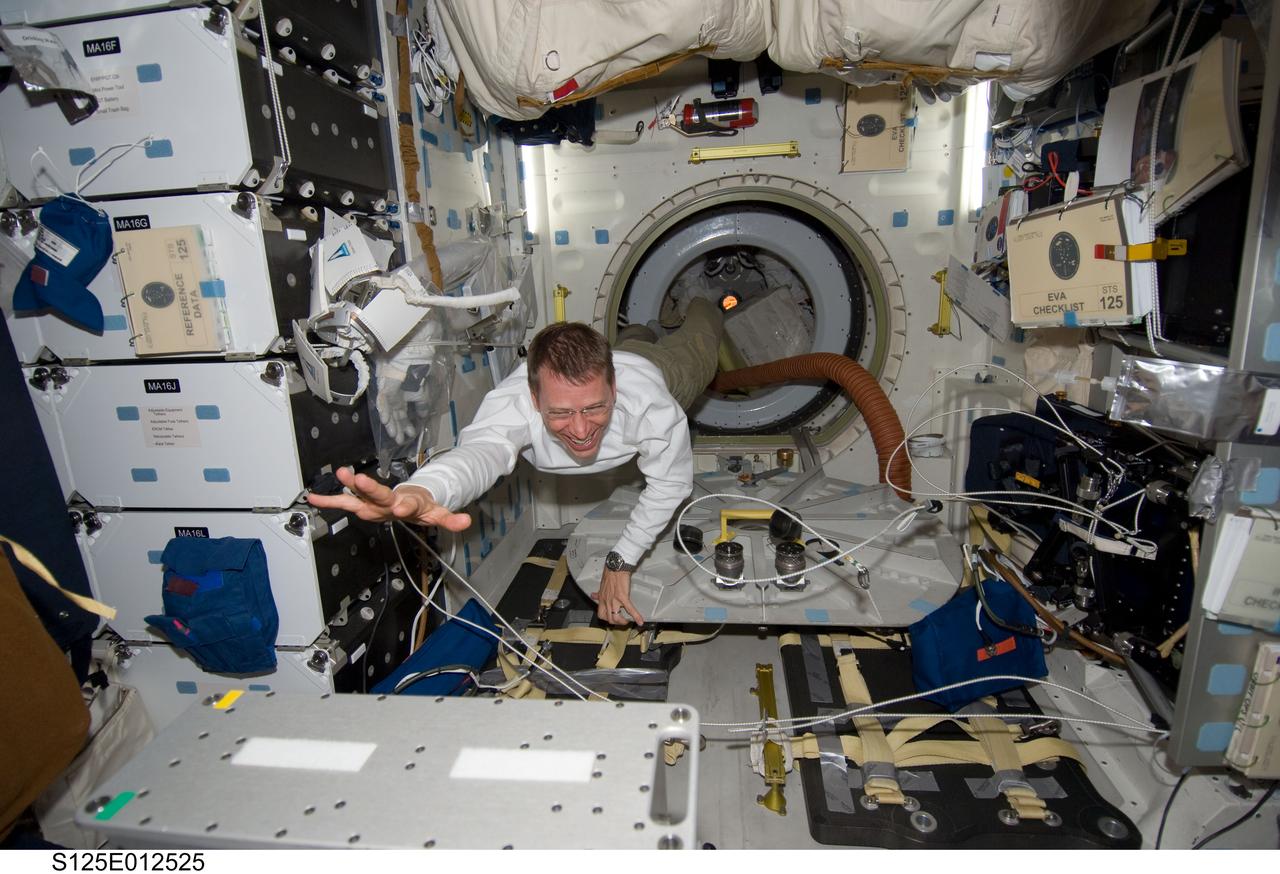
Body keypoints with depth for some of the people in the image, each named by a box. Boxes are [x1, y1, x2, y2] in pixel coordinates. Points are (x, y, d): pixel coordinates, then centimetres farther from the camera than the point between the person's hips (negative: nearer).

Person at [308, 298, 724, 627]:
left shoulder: (649, 403, -52)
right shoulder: (512, 403, -53)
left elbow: (670, 483, -36)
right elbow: (480, 451, -74)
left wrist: (620, 561, -40)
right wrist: (421, 491, -99)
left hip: (660, 366, 0)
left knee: (697, 352, 38)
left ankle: (703, 307, 67)